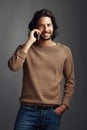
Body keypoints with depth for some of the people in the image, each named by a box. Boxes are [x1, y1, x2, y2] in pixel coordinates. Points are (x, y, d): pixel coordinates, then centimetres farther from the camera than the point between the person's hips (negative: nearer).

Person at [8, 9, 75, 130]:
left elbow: (70, 82, 8)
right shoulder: (25, 49, 4)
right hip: (27, 110, -1)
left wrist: (64, 105, -3)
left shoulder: (64, 51, 4)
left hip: (52, 112, 1)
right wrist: (29, 42, -13)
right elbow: (13, 66, -16)